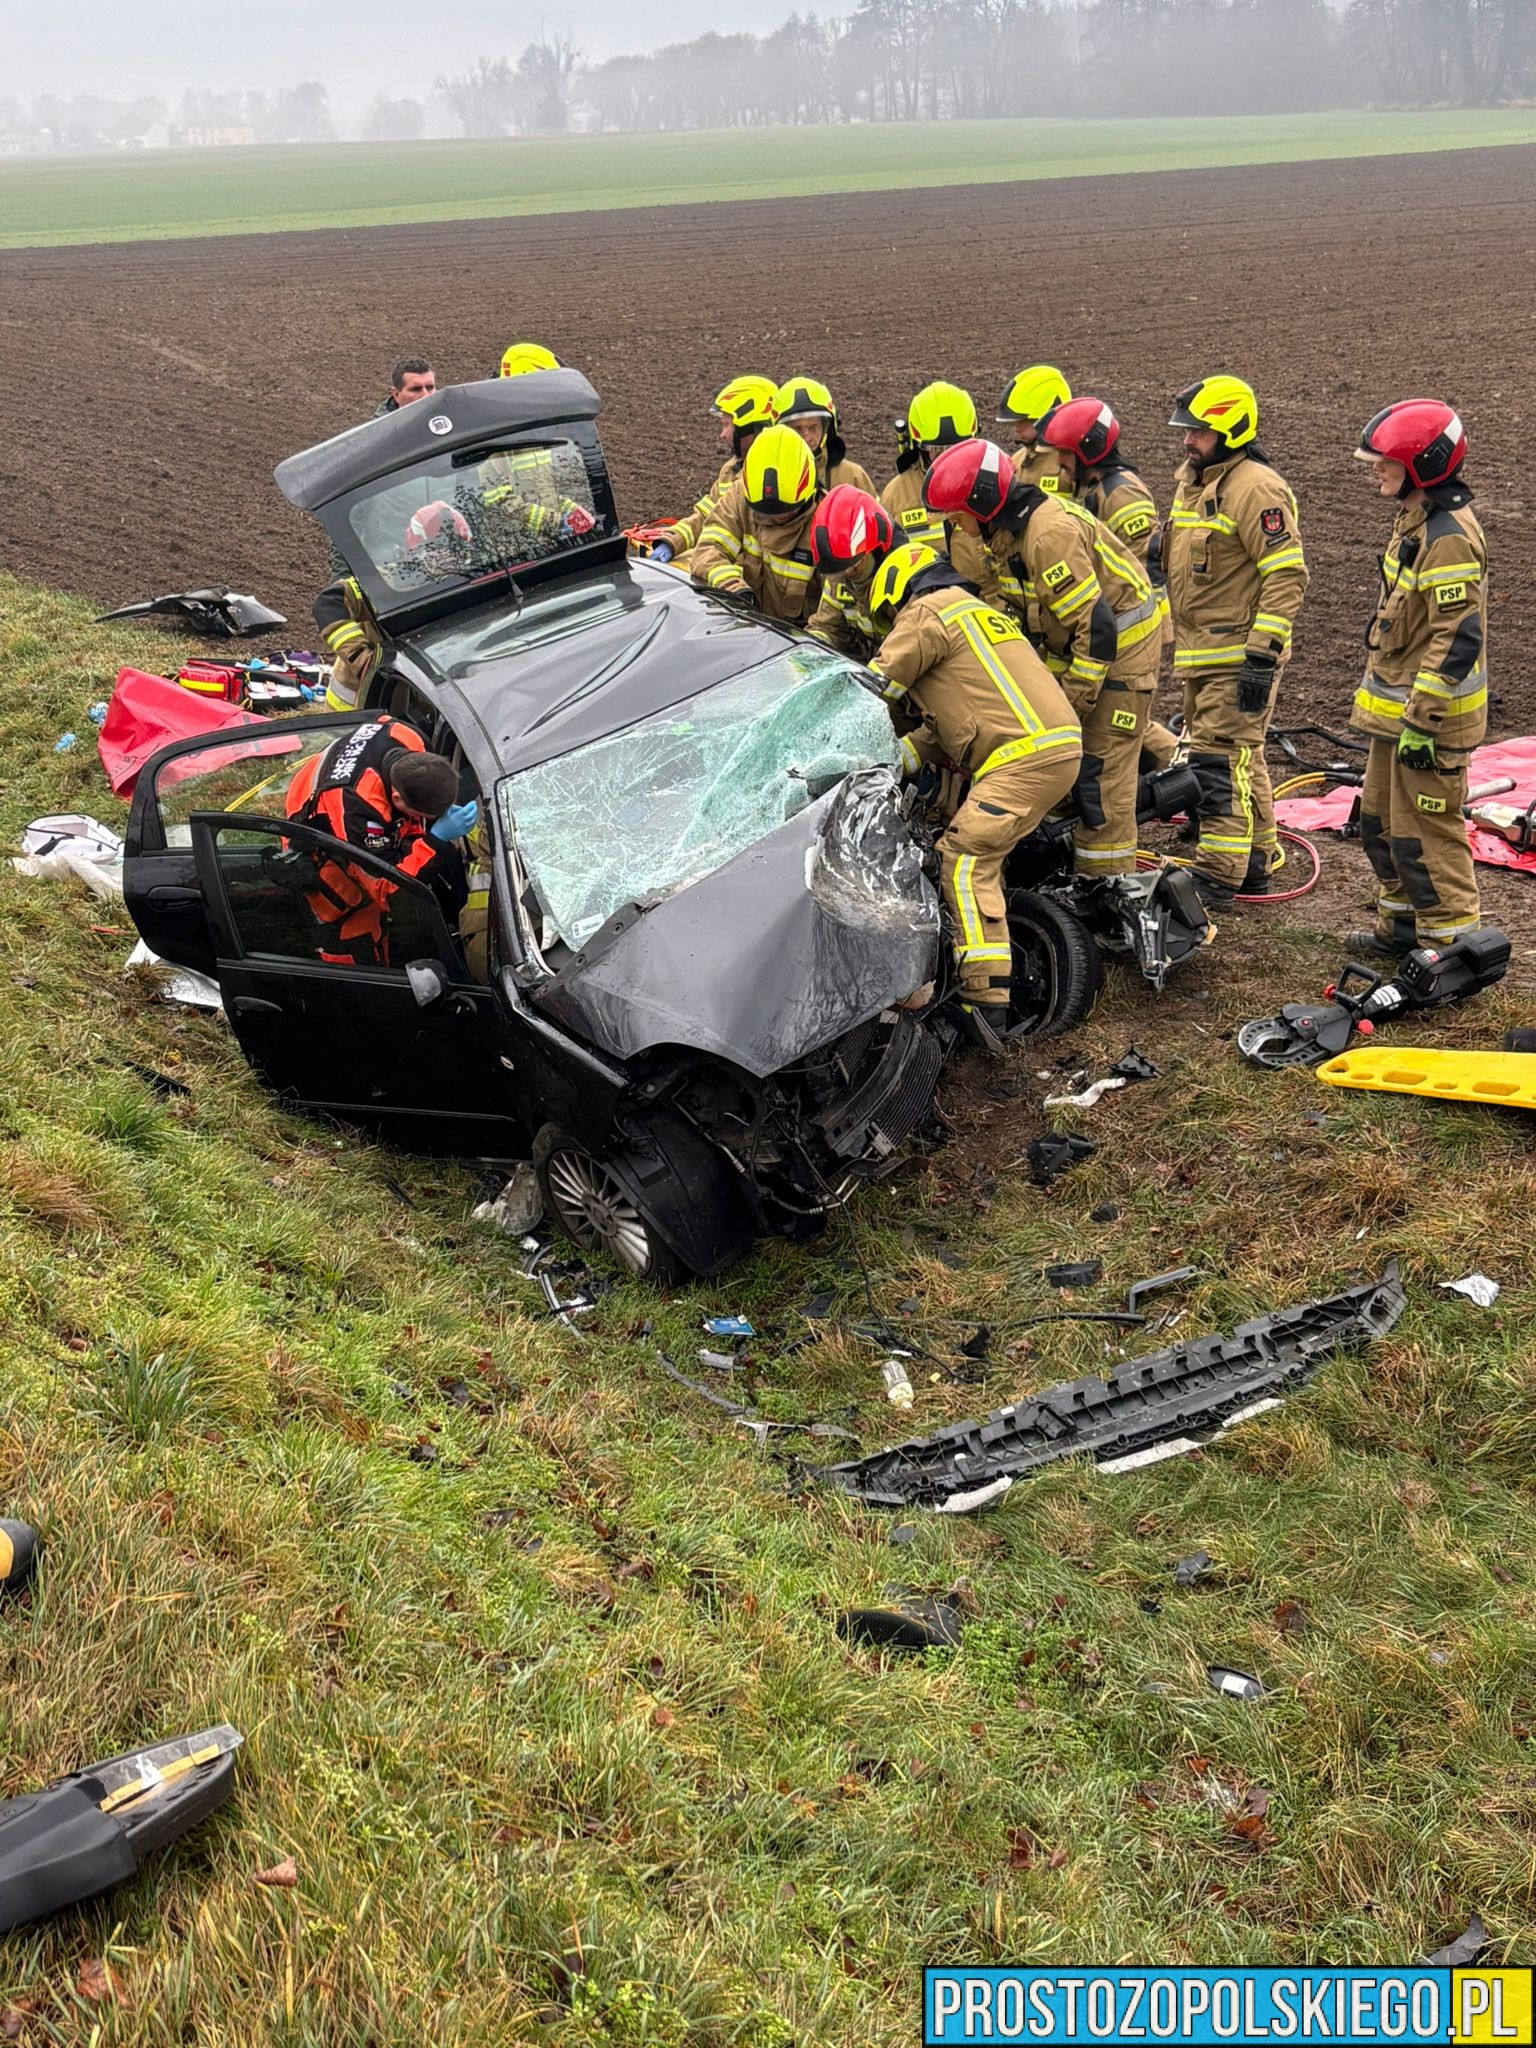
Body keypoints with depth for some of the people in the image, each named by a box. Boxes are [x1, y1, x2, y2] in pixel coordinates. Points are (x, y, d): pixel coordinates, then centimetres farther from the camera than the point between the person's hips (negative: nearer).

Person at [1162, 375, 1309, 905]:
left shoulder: (1256, 488, -16)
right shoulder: (1192, 481, 15)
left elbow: (1288, 576, -21)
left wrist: (1262, 656, -24)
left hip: (1239, 658, -10)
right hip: (1201, 655, 10)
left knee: (1220, 761, -10)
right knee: (1241, 757, 17)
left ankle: (1217, 876, -4)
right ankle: (1256, 862, 27)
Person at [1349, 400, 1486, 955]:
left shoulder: (1449, 538, -22)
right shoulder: (1415, 520, 11)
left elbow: (1458, 639, -25)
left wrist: (1422, 719, -24)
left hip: (1428, 715, -10)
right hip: (1396, 705, 10)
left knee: (1424, 835, -3)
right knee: (1382, 822, 20)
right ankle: (1402, 927, 33)